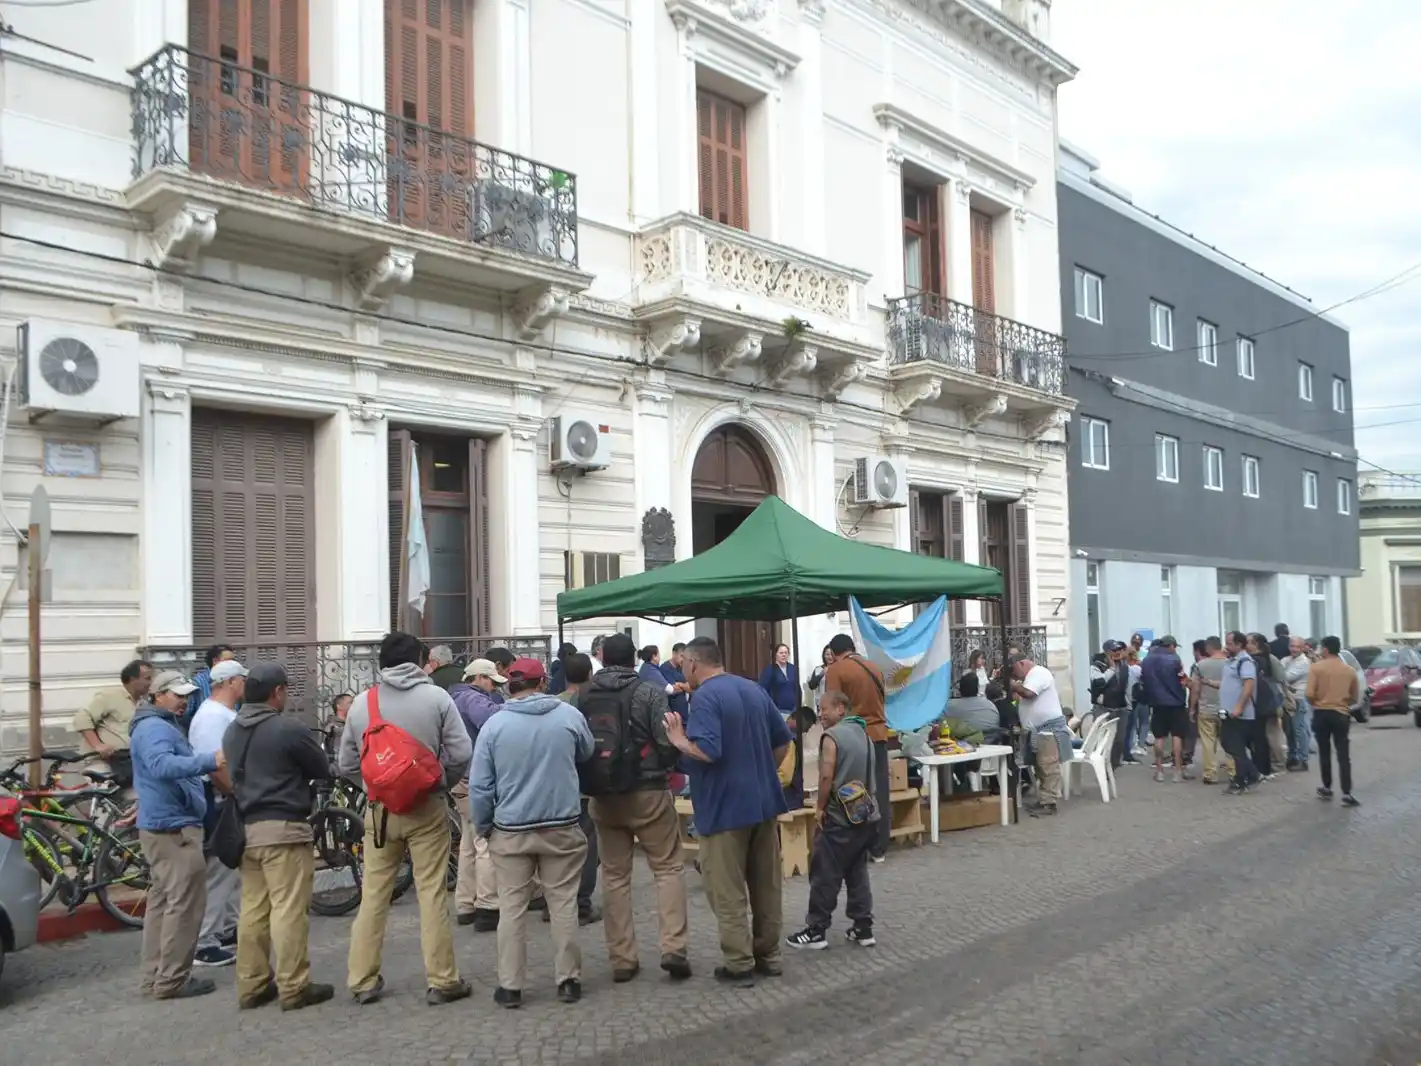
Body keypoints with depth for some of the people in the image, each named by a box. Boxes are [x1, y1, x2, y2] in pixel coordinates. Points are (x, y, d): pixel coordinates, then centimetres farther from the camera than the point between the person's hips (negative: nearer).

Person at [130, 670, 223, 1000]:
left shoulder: (162, 726, 20)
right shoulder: (154, 727, -15)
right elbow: (162, 765, -35)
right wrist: (209, 761, -44)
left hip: (165, 825, 11)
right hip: (173, 827, -11)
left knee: (162, 902, 14)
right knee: (184, 904, -8)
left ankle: (156, 976, 21)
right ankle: (171, 980, -5)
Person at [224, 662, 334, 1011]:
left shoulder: (232, 731, 11)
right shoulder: (288, 727, -13)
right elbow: (323, 769, -3)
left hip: (245, 828, 8)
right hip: (283, 828, -8)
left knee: (252, 909, 12)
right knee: (289, 910, -4)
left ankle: (251, 985, 17)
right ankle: (294, 988, 0)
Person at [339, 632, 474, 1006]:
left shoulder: (361, 703, 0)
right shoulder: (436, 697, -7)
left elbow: (347, 765, 5)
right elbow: (462, 754, -9)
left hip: (380, 809, 3)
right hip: (427, 808, -2)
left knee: (373, 895, 11)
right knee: (432, 893, 3)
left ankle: (363, 980, 17)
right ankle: (442, 980, 8)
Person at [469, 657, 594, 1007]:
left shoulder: (494, 724, -7)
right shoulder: (569, 715, -5)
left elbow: (479, 785, -5)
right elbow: (586, 754, 15)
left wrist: (482, 828, 9)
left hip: (510, 831, 0)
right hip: (562, 827, 0)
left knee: (511, 909, 8)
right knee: (564, 905, 9)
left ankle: (510, 986, 13)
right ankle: (568, 980, 16)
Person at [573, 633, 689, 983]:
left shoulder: (581, 697, 3)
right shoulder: (650, 691, -8)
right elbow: (668, 744, -10)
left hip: (602, 797, 3)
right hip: (647, 792, -3)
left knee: (614, 876, 10)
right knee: (668, 868, 7)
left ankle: (622, 959, 12)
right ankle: (673, 948, -3)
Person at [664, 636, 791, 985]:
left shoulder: (704, 697, -16)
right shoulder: (755, 689, 9)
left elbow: (707, 751, -28)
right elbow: (783, 740, 14)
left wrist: (679, 740, -11)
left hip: (724, 808, -8)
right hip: (764, 801, 8)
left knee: (727, 891, 3)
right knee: (767, 884, 15)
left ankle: (739, 964, 7)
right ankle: (769, 955, 24)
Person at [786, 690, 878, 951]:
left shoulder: (832, 735, -13)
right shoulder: (863, 734, 12)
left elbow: (827, 776, -20)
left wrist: (820, 807, -9)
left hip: (839, 818, -8)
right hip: (865, 814, 8)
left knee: (824, 875, 1)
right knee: (858, 873, 14)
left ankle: (816, 930, 6)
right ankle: (863, 928, 16)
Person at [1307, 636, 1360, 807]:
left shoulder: (1316, 667, -7)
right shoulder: (1350, 670, 4)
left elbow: (1310, 694, -14)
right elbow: (1355, 698, 10)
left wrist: (1316, 703, 7)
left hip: (1321, 713, -1)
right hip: (1341, 715, 1)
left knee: (1324, 752, 13)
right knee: (1343, 756, 0)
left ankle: (1327, 788, 21)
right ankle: (1347, 794, -8)